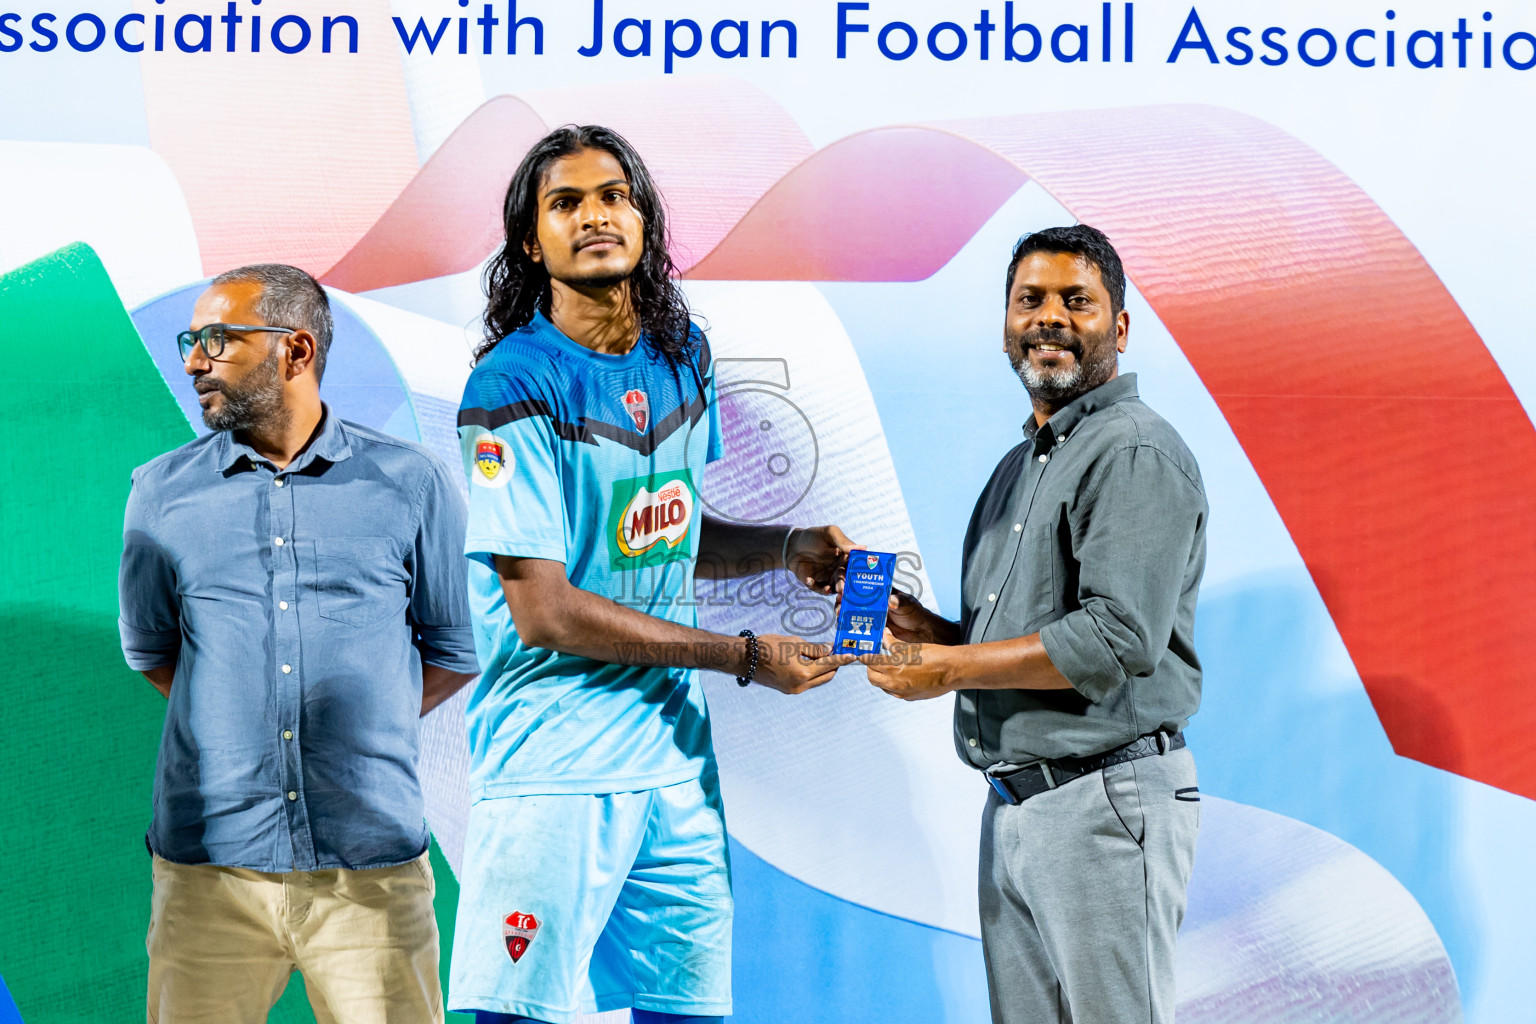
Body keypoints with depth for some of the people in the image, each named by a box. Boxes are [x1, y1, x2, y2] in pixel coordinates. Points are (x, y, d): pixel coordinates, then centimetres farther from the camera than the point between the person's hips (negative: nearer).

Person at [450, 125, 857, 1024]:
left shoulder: (682, 358, 10)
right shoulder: (515, 386, -12)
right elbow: (543, 611, -15)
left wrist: (786, 547, 4)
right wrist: (745, 656, -11)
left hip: (676, 752, 6)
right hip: (556, 767, -6)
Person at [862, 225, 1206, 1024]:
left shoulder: (1135, 453, -10)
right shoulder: (1023, 463, 21)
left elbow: (1119, 639, -21)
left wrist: (949, 668, -13)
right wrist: (918, 625, 5)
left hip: (1104, 800, -9)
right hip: (1013, 806, 9)